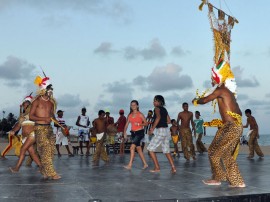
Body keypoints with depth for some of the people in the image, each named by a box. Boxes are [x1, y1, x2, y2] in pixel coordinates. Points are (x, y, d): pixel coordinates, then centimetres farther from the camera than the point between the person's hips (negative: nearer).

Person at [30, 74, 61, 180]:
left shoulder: (51, 102, 14)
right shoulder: (37, 101, -4)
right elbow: (31, 116, -8)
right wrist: (44, 119, -17)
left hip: (49, 127, 7)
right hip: (40, 128, -6)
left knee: (51, 150, 3)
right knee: (45, 151, -10)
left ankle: (45, 172, 13)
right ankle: (51, 173, -9)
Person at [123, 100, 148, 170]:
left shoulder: (140, 114, -5)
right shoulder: (130, 115, 10)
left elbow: (146, 123, -4)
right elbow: (127, 124, 7)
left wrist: (139, 124, -20)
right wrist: (124, 132, -8)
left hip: (140, 132, -6)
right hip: (133, 133, 6)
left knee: (132, 147, -18)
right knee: (138, 149, 10)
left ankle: (130, 165, -18)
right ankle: (145, 164, 20)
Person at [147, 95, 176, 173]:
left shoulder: (157, 108, -5)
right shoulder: (164, 109, 17)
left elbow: (158, 117, -24)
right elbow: (169, 121, 20)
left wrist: (153, 128, -22)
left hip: (160, 131, -8)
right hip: (166, 130, 8)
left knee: (150, 148, 2)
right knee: (166, 151, 14)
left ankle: (157, 168, -1)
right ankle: (173, 168, 6)